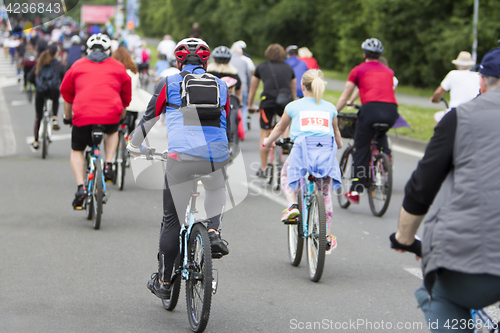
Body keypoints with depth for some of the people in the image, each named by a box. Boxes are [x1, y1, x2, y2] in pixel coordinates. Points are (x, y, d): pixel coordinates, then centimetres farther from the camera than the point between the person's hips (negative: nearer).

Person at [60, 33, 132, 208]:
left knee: (77, 151, 21)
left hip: (83, 115, -1)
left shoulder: (77, 66, 20)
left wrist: (67, 117, 42)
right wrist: (121, 118, 46)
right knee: (112, 132, 37)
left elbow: (67, 95, 28)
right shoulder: (118, 67, 22)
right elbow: (126, 98, 31)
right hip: (111, 115, 1)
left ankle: (80, 187, 0)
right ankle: (108, 164, 14)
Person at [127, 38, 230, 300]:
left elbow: (149, 119, 18)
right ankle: (213, 231, 9)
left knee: (173, 220, 10)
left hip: (181, 156, -2)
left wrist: (134, 146, 36)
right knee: (217, 190, 35)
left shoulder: (169, 84, 11)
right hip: (217, 157, 2)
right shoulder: (220, 86, 19)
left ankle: (163, 281, 17)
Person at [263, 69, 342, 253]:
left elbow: (280, 128, 30)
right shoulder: (330, 107, 19)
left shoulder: (294, 106, 14)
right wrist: (339, 145, 59)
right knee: (325, 193, 21)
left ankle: (292, 204, 6)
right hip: (327, 151, 2)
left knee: (286, 173, 31)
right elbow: (336, 131, 36)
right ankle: (327, 238, 24)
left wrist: (268, 141, 50)